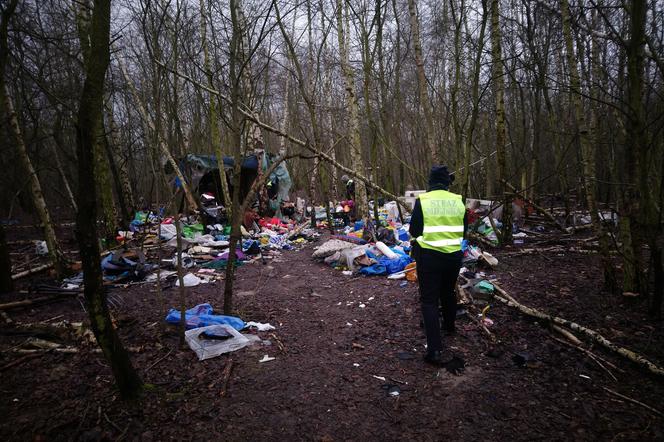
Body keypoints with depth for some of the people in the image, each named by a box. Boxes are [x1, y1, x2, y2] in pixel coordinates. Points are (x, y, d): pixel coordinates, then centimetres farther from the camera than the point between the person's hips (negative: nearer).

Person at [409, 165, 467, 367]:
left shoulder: (422, 201, -10)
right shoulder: (458, 201, 1)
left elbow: (414, 231, -6)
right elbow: (463, 232, 8)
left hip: (429, 256, -4)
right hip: (454, 255, 4)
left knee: (429, 300, 0)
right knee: (448, 293, 26)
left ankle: (435, 349, -7)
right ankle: (449, 326, 48)